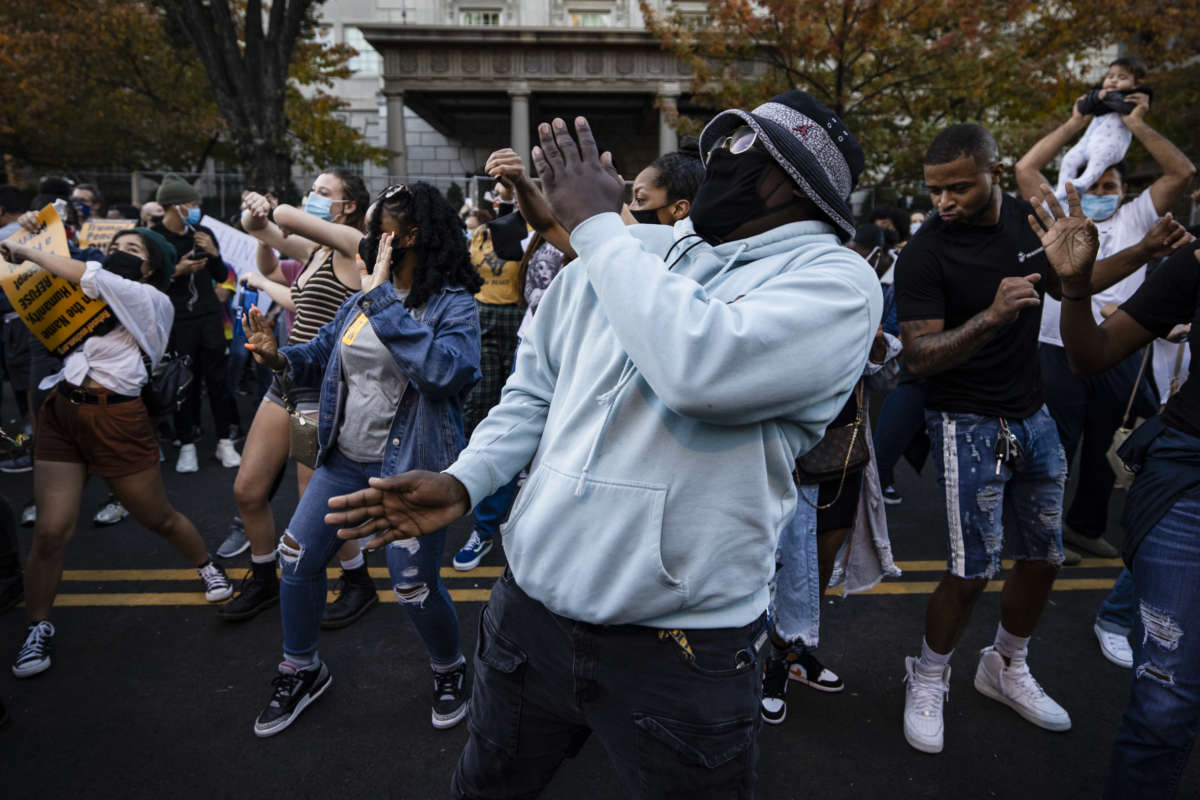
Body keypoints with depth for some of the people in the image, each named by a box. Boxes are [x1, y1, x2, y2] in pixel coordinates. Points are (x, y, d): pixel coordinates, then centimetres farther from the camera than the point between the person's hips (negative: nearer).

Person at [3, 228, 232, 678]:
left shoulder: (153, 301, -1)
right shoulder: (97, 298, 20)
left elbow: (83, 274, -10)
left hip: (115, 417, -4)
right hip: (61, 411, 5)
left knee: (158, 518, 8)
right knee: (51, 531, -3)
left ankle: (208, 567, 35)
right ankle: (39, 628, 15)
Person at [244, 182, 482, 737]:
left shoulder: (453, 304, -14)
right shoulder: (363, 297, 5)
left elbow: (445, 371, -33)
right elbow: (323, 353, 14)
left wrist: (385, 303, -29)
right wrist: (279, 357, -7)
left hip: (410, 468, -6)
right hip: (346, 458, 7)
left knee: (413, 587, -2)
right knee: (298, 557, 11)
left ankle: (449, 669, 31)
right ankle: (302, 669, 37)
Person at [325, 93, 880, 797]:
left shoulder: (836, 281, -11)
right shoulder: (630, 252, 6)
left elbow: (701, 368, -30)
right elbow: (536, 389, 13)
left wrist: (595, 224, -17)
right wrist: (464, 481, -3)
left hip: (680, 650, -5)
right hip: (526, 613, 6)